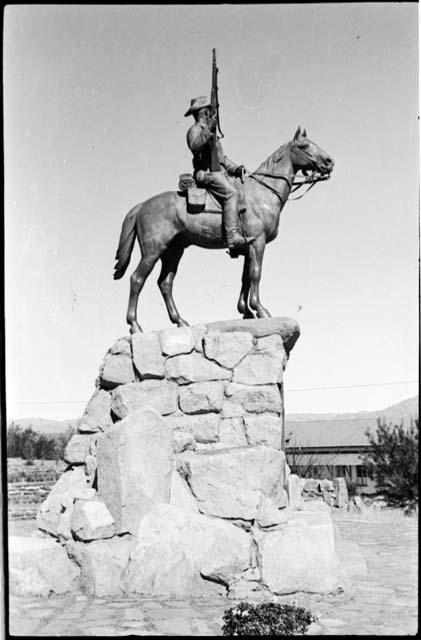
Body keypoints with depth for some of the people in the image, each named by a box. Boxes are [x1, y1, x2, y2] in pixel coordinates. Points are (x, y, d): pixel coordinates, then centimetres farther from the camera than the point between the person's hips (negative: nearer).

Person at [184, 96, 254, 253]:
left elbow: (221, 157, 30)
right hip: (207, 174, -10)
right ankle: (233, 237, -40)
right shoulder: (195, 130, 1)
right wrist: (208, 131, -27)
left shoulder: (210, 132, 30)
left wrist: (235, 169, 15)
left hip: (218, 172, 10)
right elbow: (195, 146, -22)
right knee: (231, 193, -29)